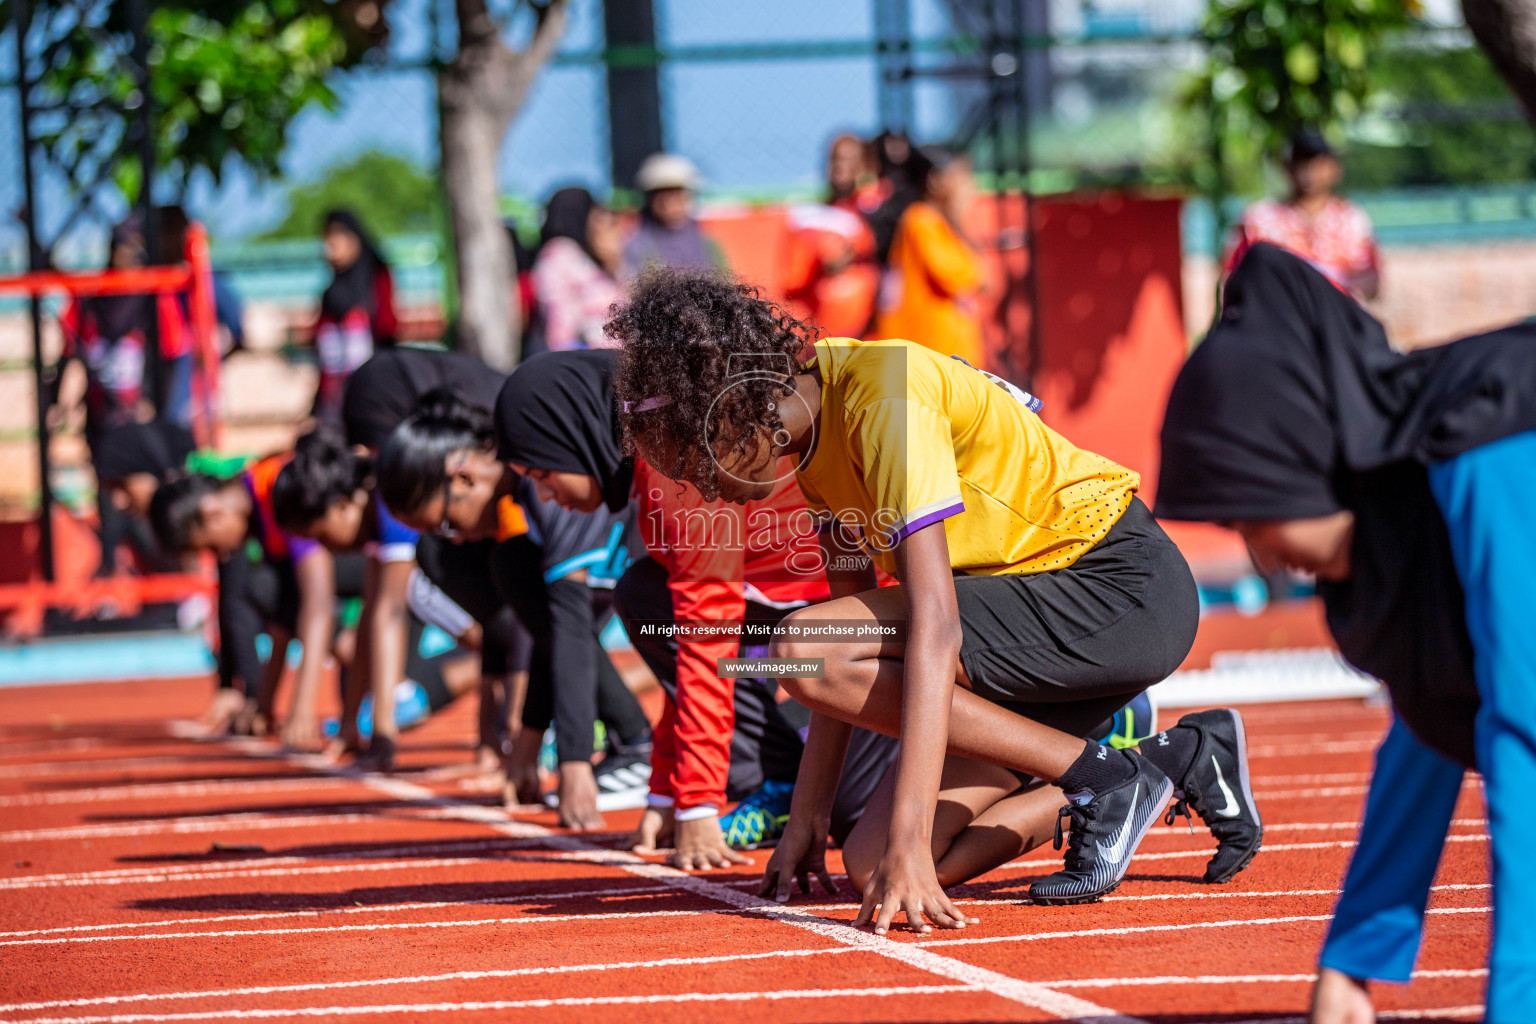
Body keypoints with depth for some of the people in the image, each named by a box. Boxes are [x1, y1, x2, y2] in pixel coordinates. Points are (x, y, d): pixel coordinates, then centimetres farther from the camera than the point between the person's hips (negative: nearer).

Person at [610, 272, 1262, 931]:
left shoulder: (885, 403, -23)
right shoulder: (816, 421, 5)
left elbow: (935, 625, -30)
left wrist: (908, 845, -34)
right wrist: (807, 818, 8)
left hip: (1123, 587, -9)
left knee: (806, 648, -23)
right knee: (873, 864, -3)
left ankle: (1102, 779, -13)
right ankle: (1180, 761, 11)